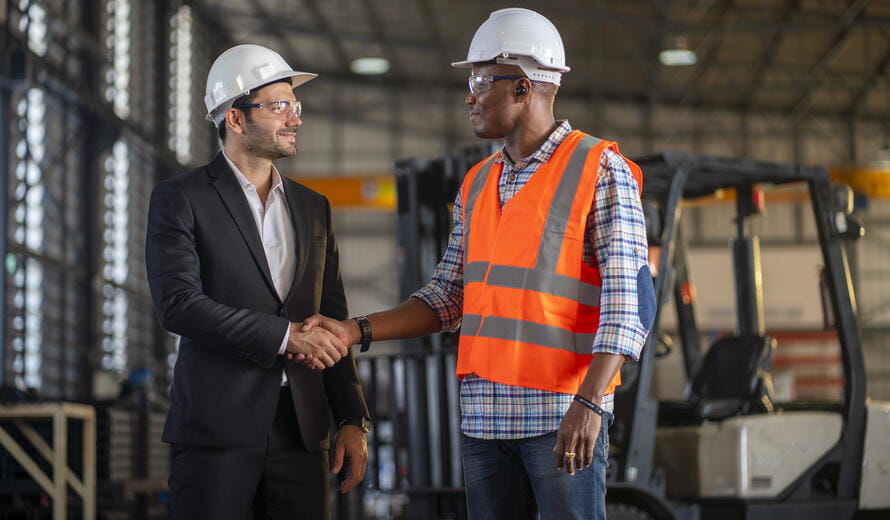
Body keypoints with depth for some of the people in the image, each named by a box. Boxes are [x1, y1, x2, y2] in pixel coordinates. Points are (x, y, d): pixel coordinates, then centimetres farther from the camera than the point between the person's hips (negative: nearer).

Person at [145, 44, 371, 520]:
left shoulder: (312, 207, 17)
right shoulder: (180, 199, 0)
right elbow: (177, 305, -13)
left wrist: (353, 420, 10)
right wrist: (283, 336, -15)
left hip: (302, 428, 5)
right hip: (216, 428, -5)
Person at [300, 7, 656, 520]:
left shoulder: (600, 171, -4)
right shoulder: (477, 185, 16)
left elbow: (629, 297, -11)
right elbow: (447, 298, 16)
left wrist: (589, 402, -21)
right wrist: (355, 331, 4)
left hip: (563, 416, -6)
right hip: (484, 414, 6)